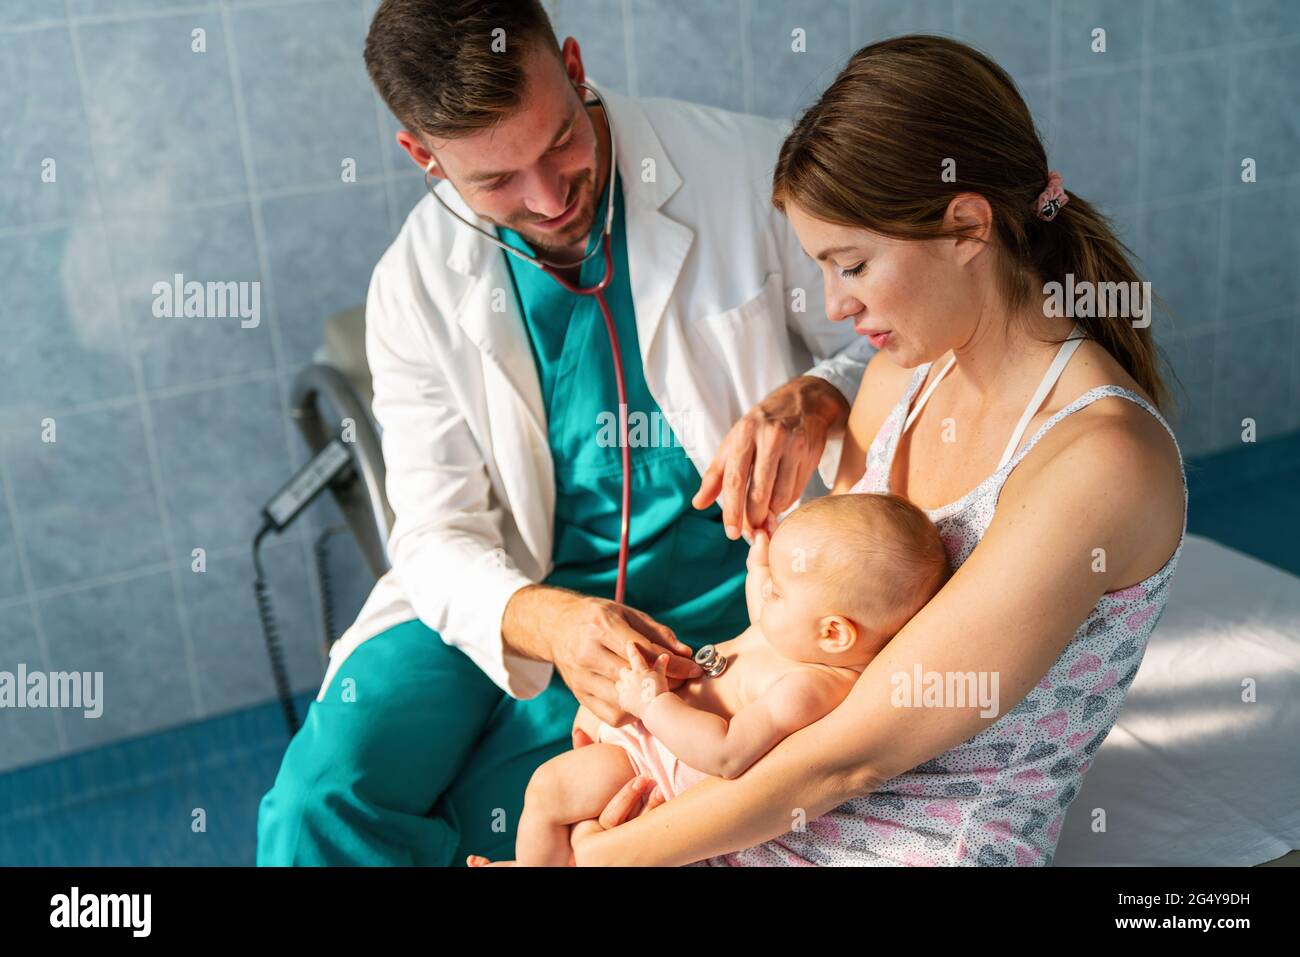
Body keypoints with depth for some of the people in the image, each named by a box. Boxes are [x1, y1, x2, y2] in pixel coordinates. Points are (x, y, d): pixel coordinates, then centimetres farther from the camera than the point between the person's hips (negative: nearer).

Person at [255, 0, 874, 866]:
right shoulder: (415, 286, -4)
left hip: (709, 592, -1)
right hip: (511, 593, 2)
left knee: (495, 820, -19)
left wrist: (817, 399, -26)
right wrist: (545, 624, -29)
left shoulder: (751, 170, -10)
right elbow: (439, 533, -6)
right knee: (322, 801, -18)